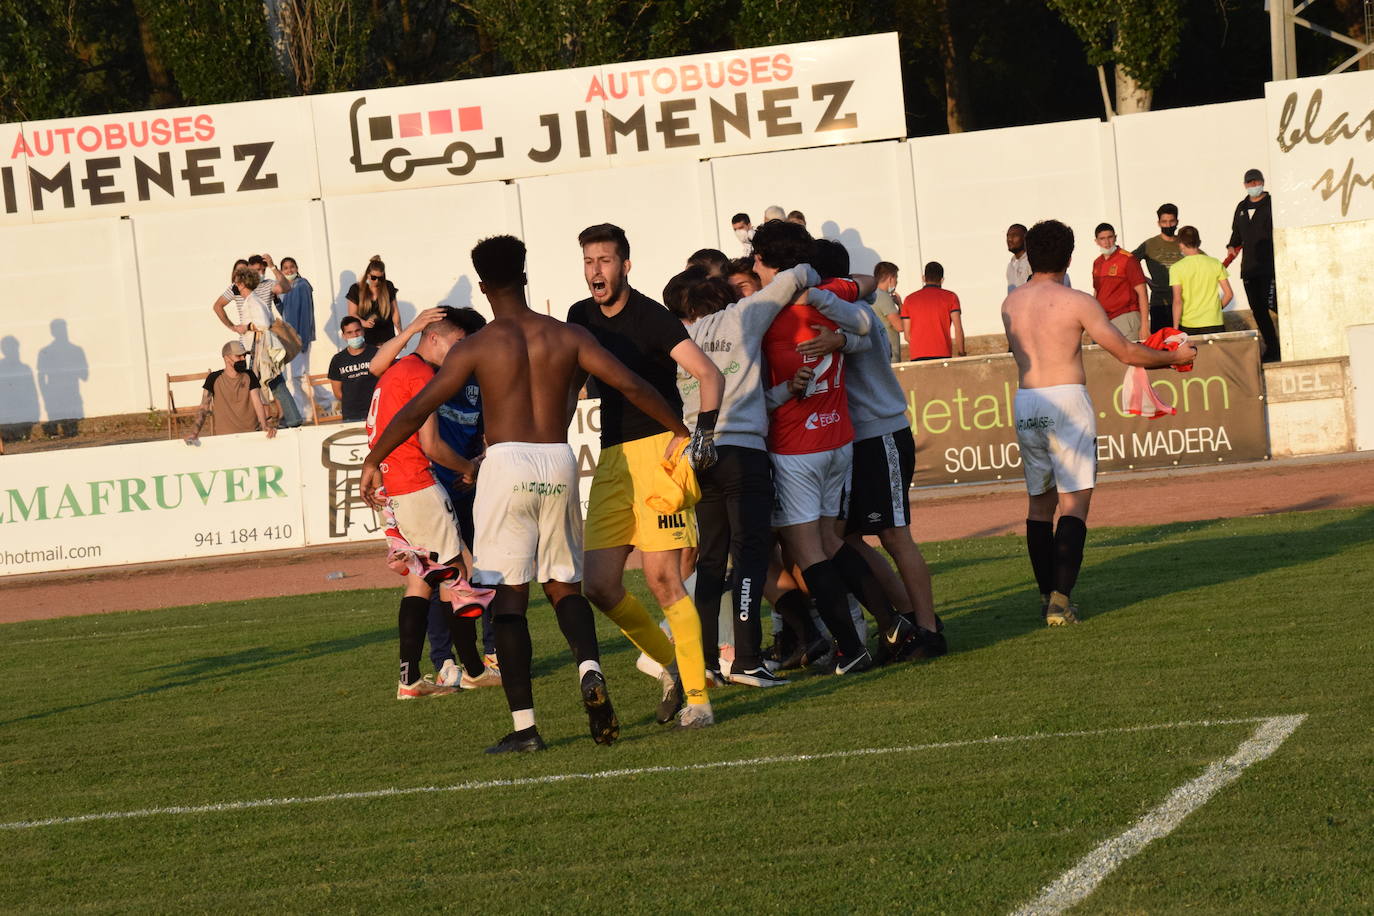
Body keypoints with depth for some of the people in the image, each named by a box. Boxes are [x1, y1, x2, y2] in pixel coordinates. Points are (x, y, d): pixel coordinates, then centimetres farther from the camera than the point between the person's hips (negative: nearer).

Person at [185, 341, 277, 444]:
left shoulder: (249, 376, 3)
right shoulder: (214, 378, -1)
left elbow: (257, 402, -5)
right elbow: (204, 408, -3)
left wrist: (265, 425, -22)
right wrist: (194, 433, -16)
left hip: (251, 433, 2)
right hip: (226, 436, -2)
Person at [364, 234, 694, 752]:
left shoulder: (477, 349, -1)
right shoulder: (566, 337, 6)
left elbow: (418, 409, -1)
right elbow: (630, 385, 2)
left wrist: (374, 460, 9)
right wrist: (679, 430, 13)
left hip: (507, 462, -3)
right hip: (558, 462, 3)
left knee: (509, 598, 0)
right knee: (564, 585, 16)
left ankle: (524, 725, -4)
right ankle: (589, 669, -13)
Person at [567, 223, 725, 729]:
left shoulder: (651, 318, -9)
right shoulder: (581, 318, 12)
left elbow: (709, 373, -16)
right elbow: (571, 386, 26)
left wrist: (704, 431, -28)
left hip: (658, 449, -7)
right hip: (612, 457, 7)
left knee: (662, 577, -12)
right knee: (599, 586, -1)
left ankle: (697, 696, -7)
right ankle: (672, 664, 19)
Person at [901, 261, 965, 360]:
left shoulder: (909, 299, 12)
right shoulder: (950, 297, 6)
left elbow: (907, 335, 11)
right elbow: (958, 329, 0)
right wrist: (961, 353, 10)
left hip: (917, 357, 2)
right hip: (942, 355, -2)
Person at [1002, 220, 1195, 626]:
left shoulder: (1010, 305, 10)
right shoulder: (1077, 303, -5)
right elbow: (1126, 352, -3)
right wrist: (1174, 357, 13)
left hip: (1025, 405, 5)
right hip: (1067, 399, -5)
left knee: (1039, 501, 15)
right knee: (1074, 502, -6)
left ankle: (1047, 595, 16)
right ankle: (1060, 598, -18)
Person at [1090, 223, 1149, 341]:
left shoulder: (1127, 259, -7)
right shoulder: (1097, 263, 13)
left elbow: (1142, 293, -9)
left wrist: (1144, 326, -15)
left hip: (1125, 317, -6)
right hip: (1103, 320, 6)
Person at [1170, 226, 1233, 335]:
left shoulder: (1176, 268, -6)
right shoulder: (1215, 263, 2)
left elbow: (1177, 301, -11)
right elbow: (1228, 294, 2)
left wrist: (1175, 329, -6)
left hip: (1187, 326, -2)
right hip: (1214, 323, 2)